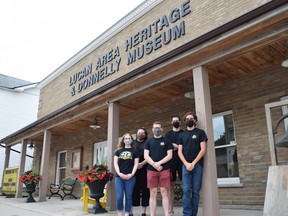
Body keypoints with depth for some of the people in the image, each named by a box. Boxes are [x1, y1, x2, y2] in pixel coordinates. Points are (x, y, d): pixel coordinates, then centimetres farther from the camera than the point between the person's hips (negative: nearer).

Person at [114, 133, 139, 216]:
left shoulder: (135, 151, 8)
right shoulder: (118, 151, 12)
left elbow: (136, 164, 2)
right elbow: (115, 163, 6)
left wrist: (131, 174, -11)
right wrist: (119, 173, -9)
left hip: (130, 177, -1)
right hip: (119, 176, 1)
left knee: (128, 197, 3)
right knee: (119, 196, -4)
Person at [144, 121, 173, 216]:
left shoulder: (166, 141, 8)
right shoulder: (148, 141, 12)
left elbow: (169, 155, 1)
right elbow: (146, 156, 4)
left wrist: (159, 163, -12)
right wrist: (154, 164, -11)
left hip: (164, 170, -1)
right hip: (151, 170, 1)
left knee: (164, 193, -1)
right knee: (153, 194, 3)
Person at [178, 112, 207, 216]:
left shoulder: (200, 132, 7)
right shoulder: (182, 135, 14)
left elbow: (203, 149, -1)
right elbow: (179, 152, 9)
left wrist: (193, 163, -9)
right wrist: (186, 163, -7)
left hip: (197, 165, -2)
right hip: (186, 165, 2)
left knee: (195, 191, 0)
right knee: (186, 190, -5)